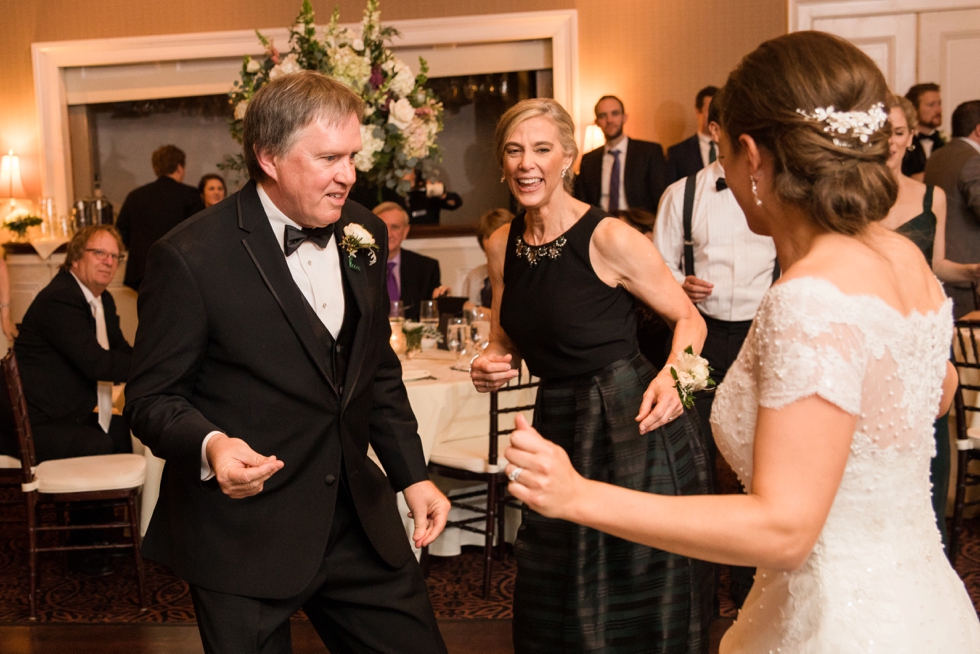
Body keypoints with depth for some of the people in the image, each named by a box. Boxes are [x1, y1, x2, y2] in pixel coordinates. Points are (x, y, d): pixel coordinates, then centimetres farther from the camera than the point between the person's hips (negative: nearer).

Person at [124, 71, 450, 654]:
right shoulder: (192, 257, -16)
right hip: (245, 535, -5)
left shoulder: (365, 235, 4)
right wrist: (210, 446, -30)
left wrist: (412, 473, 9)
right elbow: (152, 397, -9)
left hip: (359, 519, 6)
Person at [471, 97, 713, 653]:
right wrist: (491, 366, -6)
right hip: (557, 427, 6)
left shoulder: (609, 238, -14)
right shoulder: (503, 246, 4)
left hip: (632, 426, -6)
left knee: (637, 608, 7)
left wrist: (673, 376, -25)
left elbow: (689, 319, -6)